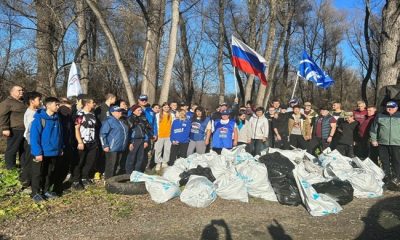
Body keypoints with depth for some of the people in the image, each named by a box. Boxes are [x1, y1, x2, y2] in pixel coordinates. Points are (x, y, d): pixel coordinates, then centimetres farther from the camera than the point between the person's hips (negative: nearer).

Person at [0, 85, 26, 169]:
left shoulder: (23, 102, 19)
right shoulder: (7, 102, -6)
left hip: (26, 131, 8)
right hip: (15, 131, -8)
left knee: (24, 149, 14)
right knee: (12, 149, -1)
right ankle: (11, 168, 8)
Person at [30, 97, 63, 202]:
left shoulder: (56, 118, 3)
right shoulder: (39, 119, -17)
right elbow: (34, 137, -18)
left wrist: (60, 148, 11)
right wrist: (38, 152, -20)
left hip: (54, 152, 6)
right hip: (41, 153, -6)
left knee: (50, 173, 16)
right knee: (38, 174, 7)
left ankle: (46, 190, 31)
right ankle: (36, 193, 20)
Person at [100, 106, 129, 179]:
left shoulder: (121, 121, 18)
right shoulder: (109, 121, -8)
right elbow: (102, 134, -13)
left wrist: (125, 145, 23)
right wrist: (105, 146, -18)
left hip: (121, 148, 8)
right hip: (112, 148, -8)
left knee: (116, 166, 15)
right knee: (110, 166, -5)